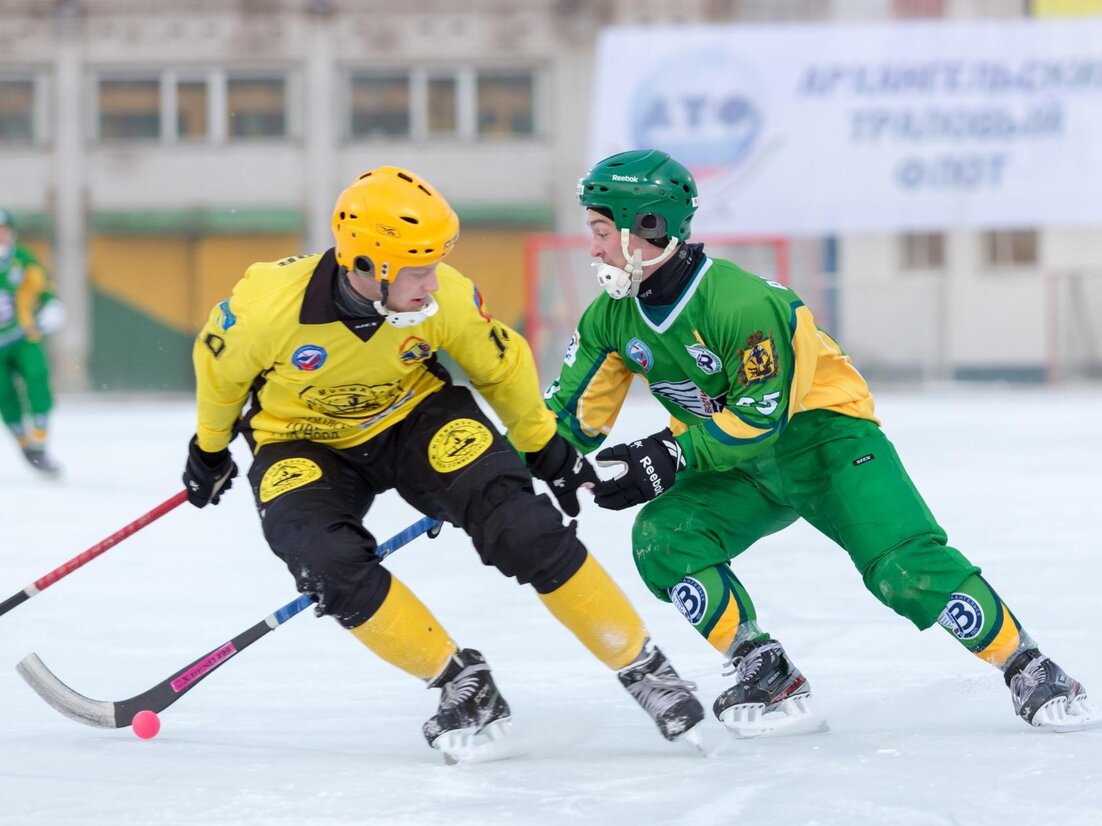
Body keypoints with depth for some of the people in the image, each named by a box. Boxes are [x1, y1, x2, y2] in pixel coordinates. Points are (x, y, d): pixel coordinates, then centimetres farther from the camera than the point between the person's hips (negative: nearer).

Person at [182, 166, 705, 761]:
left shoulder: (447, 298, -23)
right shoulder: (267, 305, -31)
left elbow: (501, 366, -2)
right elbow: (220, 369, -7)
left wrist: (548, 450, 9)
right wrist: (210, 449, 9)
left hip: (414, 416, 1)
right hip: (302, 440, -1)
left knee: (520, 525, -20)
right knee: (332, 566, -29)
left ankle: (641, 666, -6)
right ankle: (462, 682, -11)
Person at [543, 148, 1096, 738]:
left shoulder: (741, 303, -28)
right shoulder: (612, 318, -6)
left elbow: (760, 419, -28)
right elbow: (574, 414, 0)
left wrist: (668, 456, -32)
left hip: (822, 432, -6)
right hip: (739, 469, 6)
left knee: (905, 569, -22)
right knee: (661, 540, -20)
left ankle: (1027, 670, -7)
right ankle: (767, 679, -12)